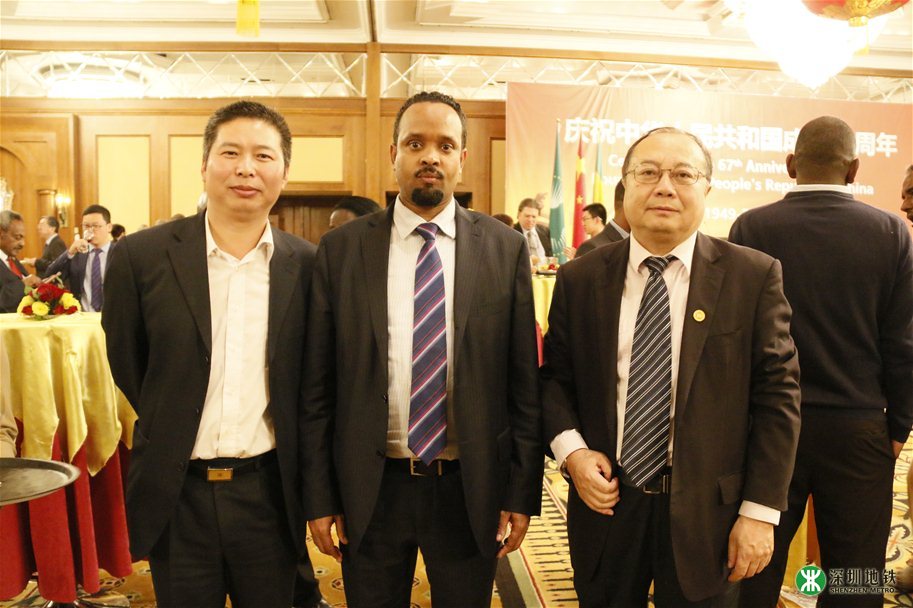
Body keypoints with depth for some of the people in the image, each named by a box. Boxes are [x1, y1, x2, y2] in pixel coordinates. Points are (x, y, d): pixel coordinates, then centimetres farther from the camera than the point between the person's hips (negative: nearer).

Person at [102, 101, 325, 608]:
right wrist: (173, 430, 9)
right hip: (177, 494, 0)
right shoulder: (140, 256, -6)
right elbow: (126, 366, 4)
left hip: (269, 491, 1)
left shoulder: (308, 264, -4)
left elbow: (314, 379, 5)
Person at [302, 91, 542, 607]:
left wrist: (522, 493, -1)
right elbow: (318, 386, 0)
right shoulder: (341, 250, -2)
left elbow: (524, 383, -1)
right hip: (370, 490, 1)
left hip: (471, 489, 0)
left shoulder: (506, 248, -2)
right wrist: (319, 497, -1)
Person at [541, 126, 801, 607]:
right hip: (605, 502, 2)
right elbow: (554, 376, 6)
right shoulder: (579, 279, 0)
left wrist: (760, 511, -6)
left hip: (706, 514, -1)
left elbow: (777, 394, -5)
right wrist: (570, 449, -11)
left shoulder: (755, 276, -5)